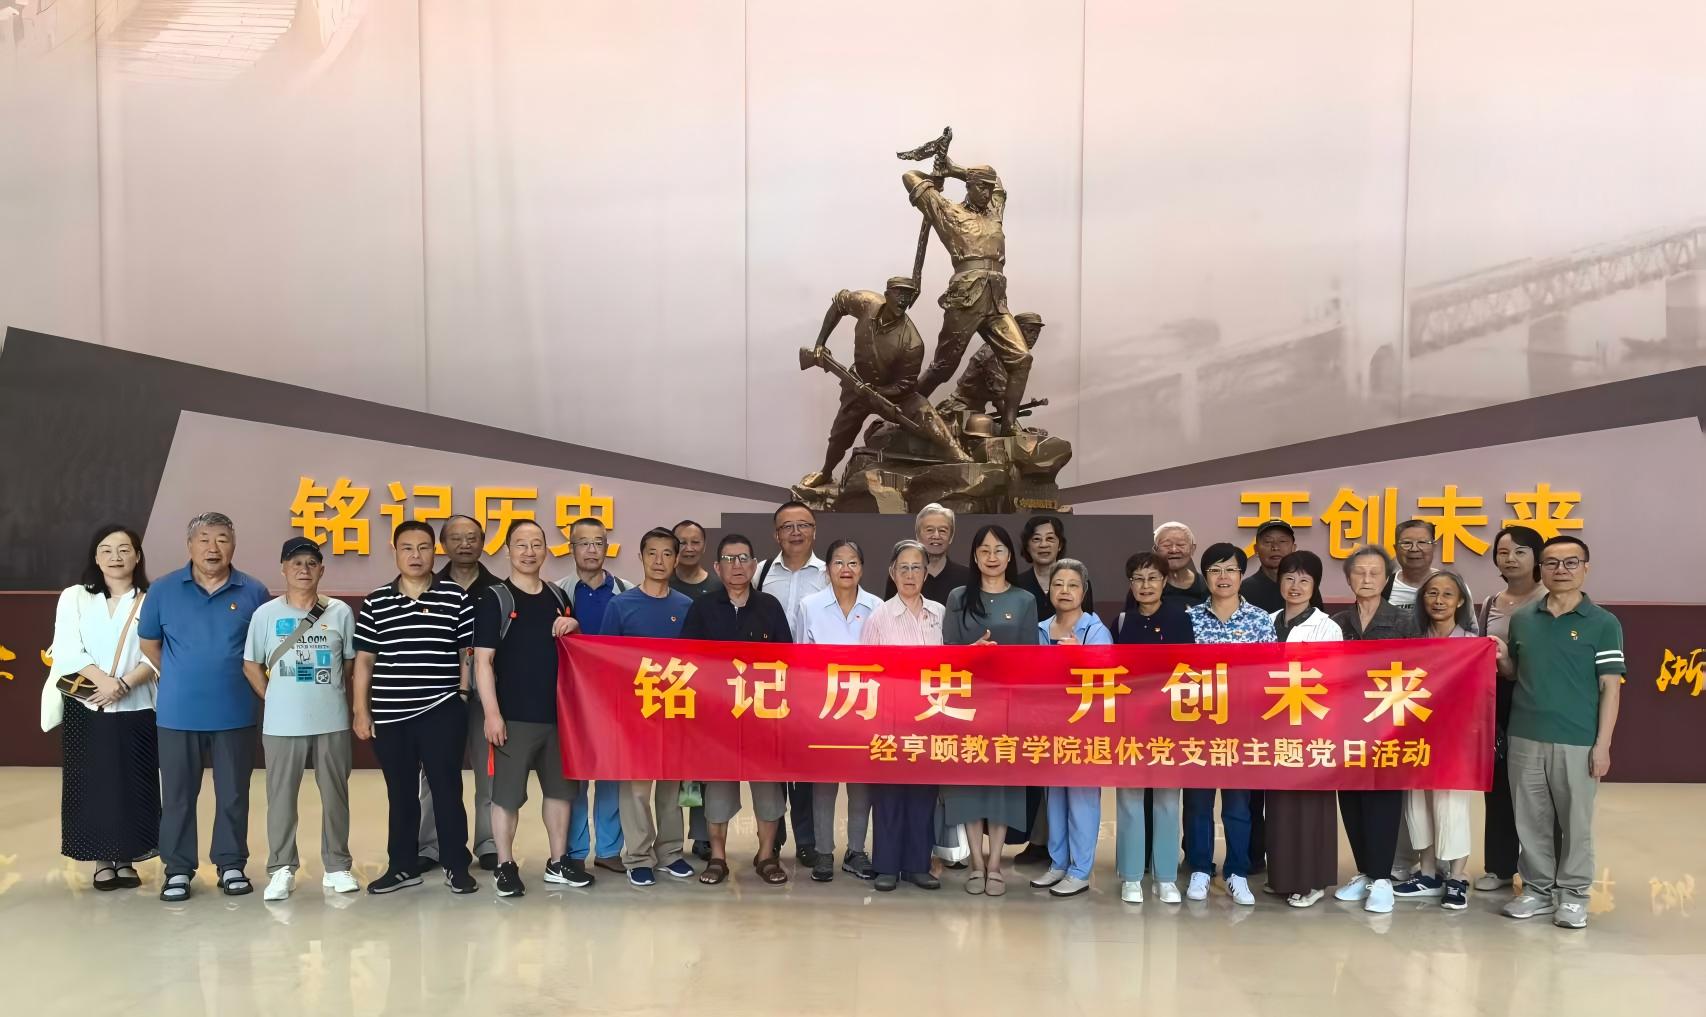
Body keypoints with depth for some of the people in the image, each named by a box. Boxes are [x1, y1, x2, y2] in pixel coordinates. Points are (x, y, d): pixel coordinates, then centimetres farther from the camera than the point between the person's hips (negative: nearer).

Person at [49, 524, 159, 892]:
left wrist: (123, 685, -19)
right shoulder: (74, 597, 7)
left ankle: (126, 859, 13)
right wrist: (103, 680, -19)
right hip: (86, 708, 1)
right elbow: (67, 651, -4)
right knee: (92, 784, 3)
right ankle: (102, 860, 13)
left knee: (132, 784, 2)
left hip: (135, 709, -1)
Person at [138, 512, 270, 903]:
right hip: (178, 714, 0)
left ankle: (232, 866, 19)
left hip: (235, 713, 0)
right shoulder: (164, 590, 0)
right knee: (178, 795, 8)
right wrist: (180, 681, 12)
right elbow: (148, 644, 12)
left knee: (233, 794, 8)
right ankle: (178, 870, 19)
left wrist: (239, 682, 8)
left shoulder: (253, 592, -1)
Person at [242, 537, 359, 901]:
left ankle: (337, 866, 19)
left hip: (332, 721, 1)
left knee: (335, 794, 8)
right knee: (281, 796, 5)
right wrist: (274, 699, 1)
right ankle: (282, 870, 16)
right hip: (282, 724, 0)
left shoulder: (340, 612, 0)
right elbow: (251, 665, 6)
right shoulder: (266, 614, -1)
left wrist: (333, 697, 6)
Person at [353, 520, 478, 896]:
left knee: (447, 789, 2)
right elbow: (363, 661, 8)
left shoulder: (457, 598, 0)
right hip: (390, 714, 2)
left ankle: (456, 865, 13)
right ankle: (403, 866, 24)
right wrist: (362, 712, 4)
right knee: (401, 793, 12)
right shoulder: (374, 604, 5)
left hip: (442, 712, -2)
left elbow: (468, 654, 4)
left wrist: (463, 696, -1)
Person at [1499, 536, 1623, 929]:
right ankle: (1538, 888, 22)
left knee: (1575, 821, 5)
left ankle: (1573, 894, 18)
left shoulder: (1603, 623, -3)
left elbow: (1610, 688, -4)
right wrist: (1502, 658, -3)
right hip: (1524, 738, 3)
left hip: (1577, 742, -3)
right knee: (1531, 819, 9)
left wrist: (1603, 744, -9)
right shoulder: (1521, 619, 8)